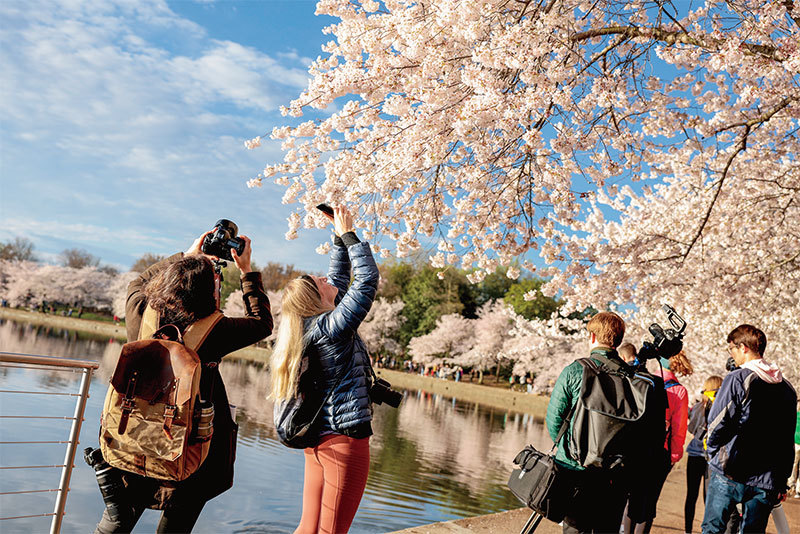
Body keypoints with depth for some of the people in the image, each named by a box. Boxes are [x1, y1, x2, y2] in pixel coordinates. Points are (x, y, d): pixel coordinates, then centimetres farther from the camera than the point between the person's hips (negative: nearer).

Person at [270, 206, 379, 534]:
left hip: (319, 439, 9)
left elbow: (340, 279, 20)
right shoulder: (332, 326, -16)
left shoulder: (312, 324, 8)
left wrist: (340, 237, 19)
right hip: (346, 437, -9)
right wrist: (347, 234, -5)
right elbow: (367, 278, -14)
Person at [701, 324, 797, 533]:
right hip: (766, 482, 5)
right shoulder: (787, 388, 7)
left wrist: (712, 452, 7)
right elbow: (789, 440, 11)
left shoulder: (737, 379, -11)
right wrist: (782, 483, 17)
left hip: (729, 474, -5)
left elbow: (717, 422, -13)